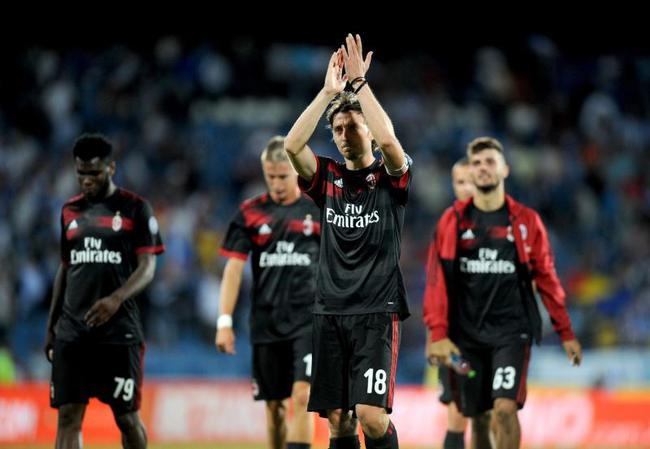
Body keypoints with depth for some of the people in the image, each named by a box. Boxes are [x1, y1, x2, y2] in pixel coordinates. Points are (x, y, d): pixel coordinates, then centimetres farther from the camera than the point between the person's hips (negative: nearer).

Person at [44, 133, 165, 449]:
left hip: (119, 330, -4)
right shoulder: (70, 211, 13)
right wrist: (50, 326, 15)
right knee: (68, 415, -4)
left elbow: (147, 268, -8)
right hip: (72, 331, 4)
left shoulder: (135, 209, -2)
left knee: (126, 416, 2)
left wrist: (116, 299, -26)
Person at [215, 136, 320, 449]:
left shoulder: (320, 211, 2)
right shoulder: (250, 212, 4)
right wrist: (224, 322, -5)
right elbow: (233, 268, 2)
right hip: (266, 325, 2)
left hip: (310, 320, -2)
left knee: (302, 397, -16)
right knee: (275, 406, 8)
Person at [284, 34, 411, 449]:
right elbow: (292, 145, -8)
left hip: (377, 312, -4)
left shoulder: (390, 178, 1)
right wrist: (329, 92, -11)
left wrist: (360, 83, -16)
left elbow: (387, 139, -21)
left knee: (372, 416, -16)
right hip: (331, 312, 4)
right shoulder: (328, 178, 10)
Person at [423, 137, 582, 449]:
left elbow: (546, 278, 8)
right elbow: (436, 279, 0)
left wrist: (566, 333, 8)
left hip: (512, 330, -2)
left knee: (504, 409, -18)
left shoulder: (526, 221, 3)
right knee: (474, 414, 7)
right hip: (466, 334, 2)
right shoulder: (453, 221, 4)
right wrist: (438, 334, -10)